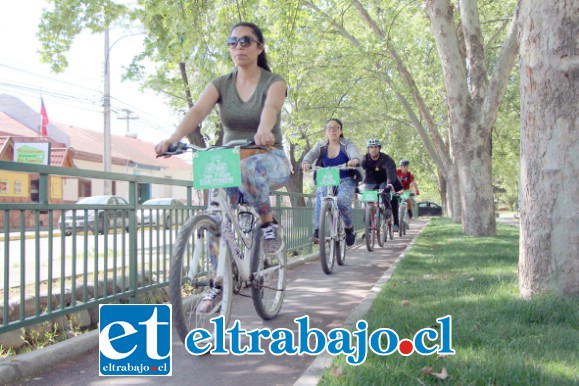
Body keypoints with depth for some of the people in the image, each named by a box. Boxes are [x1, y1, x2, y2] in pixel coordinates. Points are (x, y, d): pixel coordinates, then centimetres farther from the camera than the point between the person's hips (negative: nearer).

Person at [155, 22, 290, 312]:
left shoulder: (273, 82, -7)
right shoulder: (221, 84, 1)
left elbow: (271, 107, -30)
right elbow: (197, 111, -17)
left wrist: (264, 131, -54)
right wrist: (172, 139, -37)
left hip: (269, 160, -3)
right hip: (229, 160, 4)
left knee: (248, 168, -39)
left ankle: (268, 223, -16)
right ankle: (219, 284, 2)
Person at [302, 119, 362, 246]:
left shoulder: (347, 144, 1)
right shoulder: (321, 145, 6)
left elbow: (354, 153, -21)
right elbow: (312, 154, -14)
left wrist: (354, 159, -47)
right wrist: (306, 162, -39)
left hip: (345, 181, -1)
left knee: (342, 201, -29)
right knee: (320, 198, -31)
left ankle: (349, 227, -1)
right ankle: (317, 230, -30)